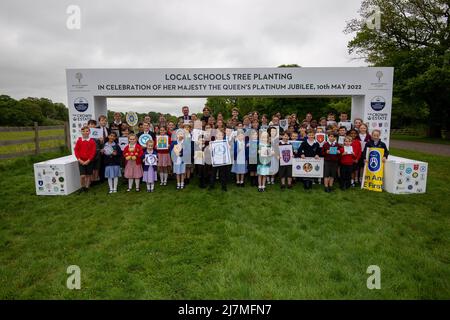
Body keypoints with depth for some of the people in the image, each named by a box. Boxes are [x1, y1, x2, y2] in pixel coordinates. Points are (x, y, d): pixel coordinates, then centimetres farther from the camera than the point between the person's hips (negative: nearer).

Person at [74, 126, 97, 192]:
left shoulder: (92, 141, -3)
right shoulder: (79, 141, 1)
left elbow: (93, 151, -6)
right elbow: (76, 150, 2)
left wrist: (88, 160, -12)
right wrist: (79, 159, -9)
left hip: (89, 161, 0)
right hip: (81, 161, 0)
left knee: (88, 175, 9)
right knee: (82, 175, -8)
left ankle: (87, 187, 23)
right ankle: (82, 187, 14)